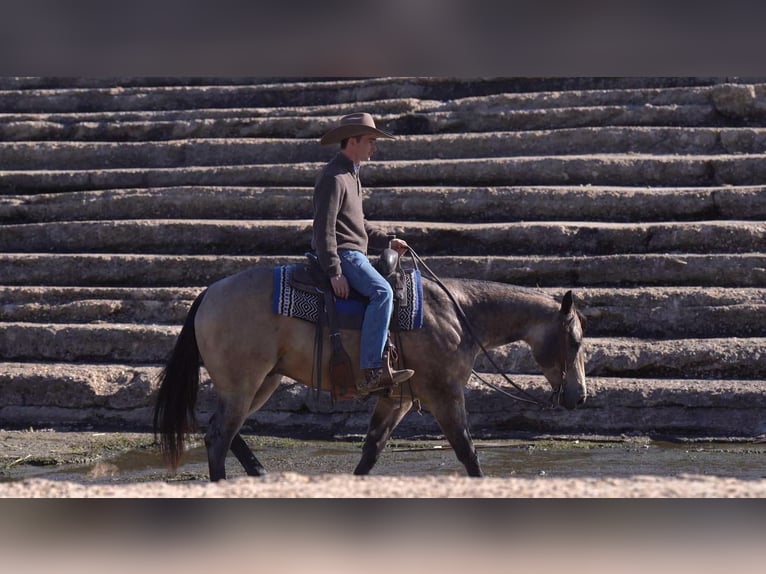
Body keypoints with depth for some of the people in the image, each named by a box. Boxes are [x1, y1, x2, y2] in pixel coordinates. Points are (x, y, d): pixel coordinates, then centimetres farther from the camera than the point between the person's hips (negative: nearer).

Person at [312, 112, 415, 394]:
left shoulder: (351, 175, 20)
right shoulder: (333, 177, -13)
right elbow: (324, 228, -19)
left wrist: (387, 241, 18)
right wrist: (334, 272, -25)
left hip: (354, 252, 11)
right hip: (342, 253, -11)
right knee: (382, 292, -28)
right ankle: (372, 371, -36)